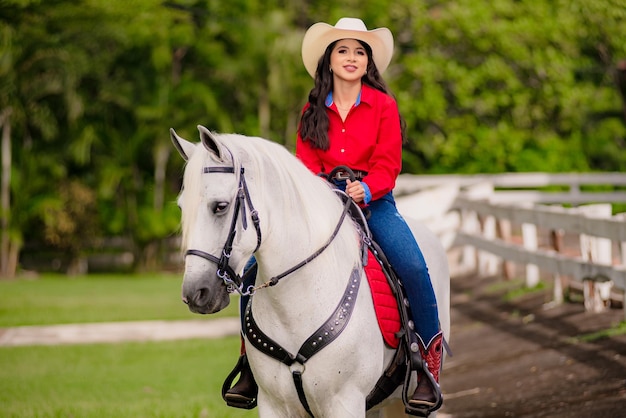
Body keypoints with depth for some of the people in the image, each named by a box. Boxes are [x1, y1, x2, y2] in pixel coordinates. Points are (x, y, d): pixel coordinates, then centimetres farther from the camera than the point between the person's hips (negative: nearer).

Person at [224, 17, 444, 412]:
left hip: (373, 201, -2)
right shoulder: (313, 111, 10)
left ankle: (430, 360, -14)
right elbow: (306, 164, 5)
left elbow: (387, 166, -5)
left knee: (412, 266, -29)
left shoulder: (383, 105, 2)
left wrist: (366, 189, -25)